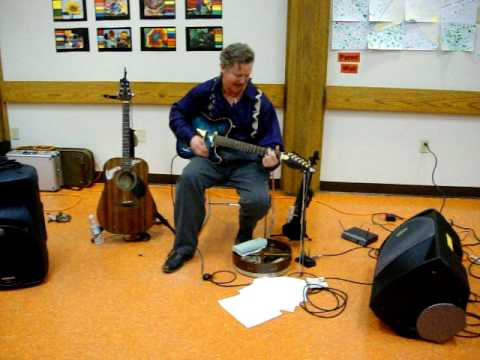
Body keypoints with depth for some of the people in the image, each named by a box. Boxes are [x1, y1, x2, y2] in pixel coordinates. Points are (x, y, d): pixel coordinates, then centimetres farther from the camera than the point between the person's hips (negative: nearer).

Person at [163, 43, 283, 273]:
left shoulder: (260, 102, -5)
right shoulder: (204, 92, -1)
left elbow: (272, 140, -2)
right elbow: (177, 113, 11)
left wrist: (270, 157, -26)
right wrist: (190, 137, -7)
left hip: (246, 161, -1)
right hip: (211, 156, 1)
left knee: (259, 200, -27)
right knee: (188, 178, -30)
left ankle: (244, 236, 13)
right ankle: (184, 246, -14)